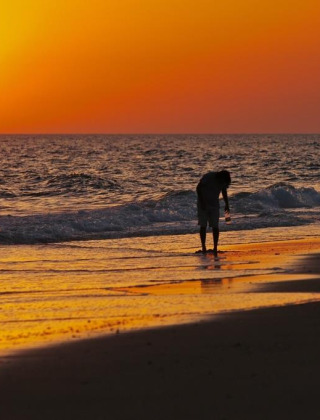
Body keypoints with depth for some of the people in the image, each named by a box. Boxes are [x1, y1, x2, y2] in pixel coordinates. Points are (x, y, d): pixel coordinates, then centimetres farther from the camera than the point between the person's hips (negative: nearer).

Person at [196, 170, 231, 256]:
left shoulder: (224, 181, -10)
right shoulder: (208, 177, -23)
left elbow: (224, 191, 10)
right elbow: (198, 188, -13)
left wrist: (227, 204, 3)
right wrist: (202, 202, -16)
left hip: (214, 204, 3)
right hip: (203, 203, -3)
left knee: (215, 227, -6)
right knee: (203, 226, -4)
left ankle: (215, 248, -4)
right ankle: (203, 247, 4)